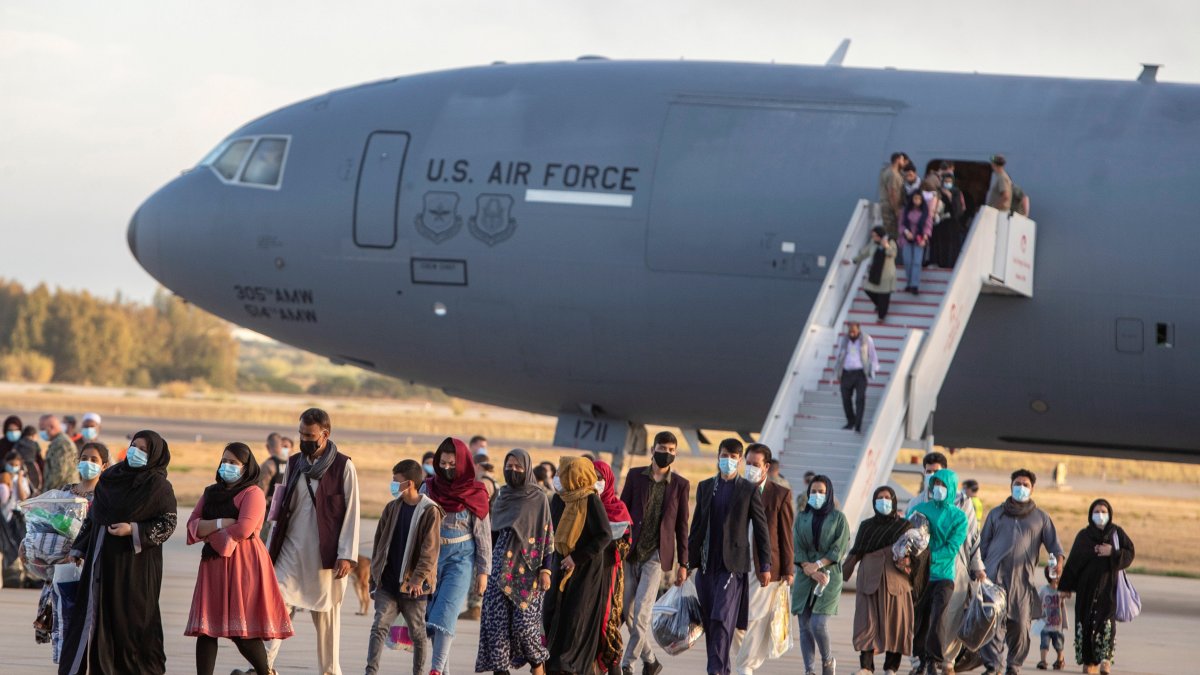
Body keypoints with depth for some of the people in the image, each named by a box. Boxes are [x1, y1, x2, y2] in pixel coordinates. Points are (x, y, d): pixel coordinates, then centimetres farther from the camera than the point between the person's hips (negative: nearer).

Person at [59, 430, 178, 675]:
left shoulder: (159, 486, -6)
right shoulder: (111, 476, 9)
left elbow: (168, 524, -9)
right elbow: (92, 516, 16)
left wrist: (133, 530, -19)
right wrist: (79, 547, 14)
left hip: (135, 562, -5)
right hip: (102, 560, 5)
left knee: (132, 617, -1)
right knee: (93, 613, 2)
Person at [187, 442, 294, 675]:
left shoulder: (253, 493, -3)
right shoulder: (211, 492, 19)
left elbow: (243, 529, -17)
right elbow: (193, 524, 7)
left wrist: (207, 530, -4)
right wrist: (220, 523, -11)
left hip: (243, 565, -7)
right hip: (214, 567, 7)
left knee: (243, 632, -9)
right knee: (206, 628, -2)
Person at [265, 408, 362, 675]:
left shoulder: (343, 467, -3)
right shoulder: (294, 464, 11)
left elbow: (351, 513, -5)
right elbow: (281, 509, 15)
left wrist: (347, 555, -11)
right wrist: (272, 548, 12)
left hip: (325, 553, -4)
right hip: (291, 550, 4)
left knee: (326, 614, 3)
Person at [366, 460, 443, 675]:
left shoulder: (429, 511, -9)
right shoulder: (392, 508, 8)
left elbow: (430, 549, -15)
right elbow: (379, 542, 14)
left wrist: (418, 578, -22)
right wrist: (375, 573, 11)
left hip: (413, 585, -4)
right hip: (388, 583, 4)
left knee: (417, 632, 9)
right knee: (379, 627, -8)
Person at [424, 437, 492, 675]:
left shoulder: (474, 495, -3)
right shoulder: (428, 488, 4)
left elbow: (483, 534, 1)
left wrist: (483, 571, 0)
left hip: (460, 558, -4)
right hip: (430, 555, 4)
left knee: (445, 613, -15)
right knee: (430, 613, 4)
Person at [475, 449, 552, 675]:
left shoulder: (539, 498, -1)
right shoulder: (502, 497, 12)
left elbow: (547, 536, -4)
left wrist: (545, 569, -11)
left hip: (527, 566, -4)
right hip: (501, 567, 4)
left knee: (524, 621, -11)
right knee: (497, 620, -4)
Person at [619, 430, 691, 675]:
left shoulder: (681, 485, 3)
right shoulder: (635, 476, 6)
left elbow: (682, 526, 5)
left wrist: (683, 564, 4)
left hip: (657, 556, -3)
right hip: (630, 553, 3)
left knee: (641, 612, -13)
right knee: (628, 613, 6)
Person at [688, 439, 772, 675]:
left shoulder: (749, 490, 1)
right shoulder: (705, 487, 13)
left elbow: (762, 529, 1)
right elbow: (696, 525, 16)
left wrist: (765, 566, -2)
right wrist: (688, 559, 12)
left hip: (732, 565, -5)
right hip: (706, 564, 5)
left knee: (722, 620, -14)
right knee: (709, 622, 6)